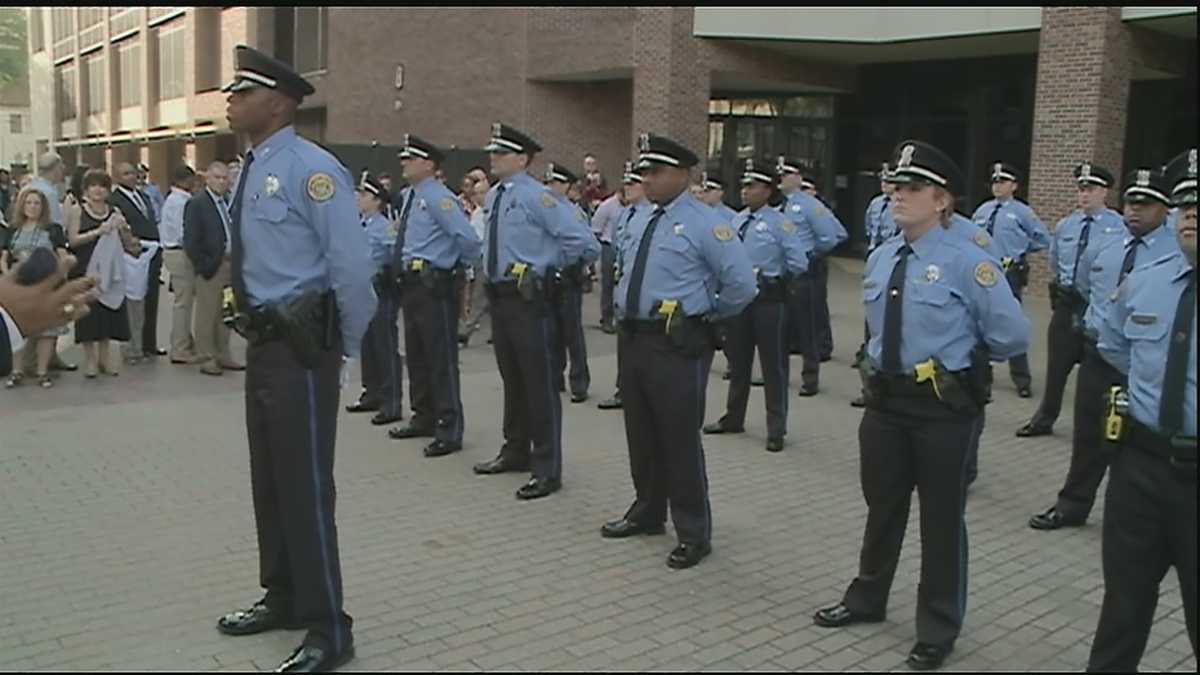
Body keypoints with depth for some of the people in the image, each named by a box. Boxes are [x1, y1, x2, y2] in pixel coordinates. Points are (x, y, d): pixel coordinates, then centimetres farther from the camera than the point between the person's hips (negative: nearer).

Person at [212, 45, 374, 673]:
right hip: (263, 342, 9)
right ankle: (282, 597, 37)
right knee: (268, 478, 19)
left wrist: (348, 348, -10)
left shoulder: (311, 170, -17)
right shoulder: (251, 173, 11)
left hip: (301, 346, -9)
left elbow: (351, 264, -18)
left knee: (304, 485, -4)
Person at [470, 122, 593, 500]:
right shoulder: (494, 196, 11)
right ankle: (516, 451, 33)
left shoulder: (535, 196, -14)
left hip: (528, 296, -8)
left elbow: (579, 238, -17)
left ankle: (547, 469, 3)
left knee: (538, 384, -3)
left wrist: (544, 263, -6)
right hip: (499, 294, 8)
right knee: (511, 379, 19)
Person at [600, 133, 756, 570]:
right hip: (634, 337, 8)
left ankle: (693, 533, 11)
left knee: (680, 439, -2)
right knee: (640, 433, 16)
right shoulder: (639, 222, 14)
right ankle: (647, 512, 34)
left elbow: (742, 285, -13)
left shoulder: (704, 224, -11)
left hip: (678, 344, -8)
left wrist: (709, 316, -2)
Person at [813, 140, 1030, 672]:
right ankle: (867, 600, 40)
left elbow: (1013, 337, -9)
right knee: (882, 507, 20)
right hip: (885, 399, 6)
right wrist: (890, 361, 12)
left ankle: (937, 630, 27)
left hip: (943, 407, -5)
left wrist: (957, 354, 4)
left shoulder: (967, 263, -15)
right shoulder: (878, 259, 5)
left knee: (941, 519, 9)